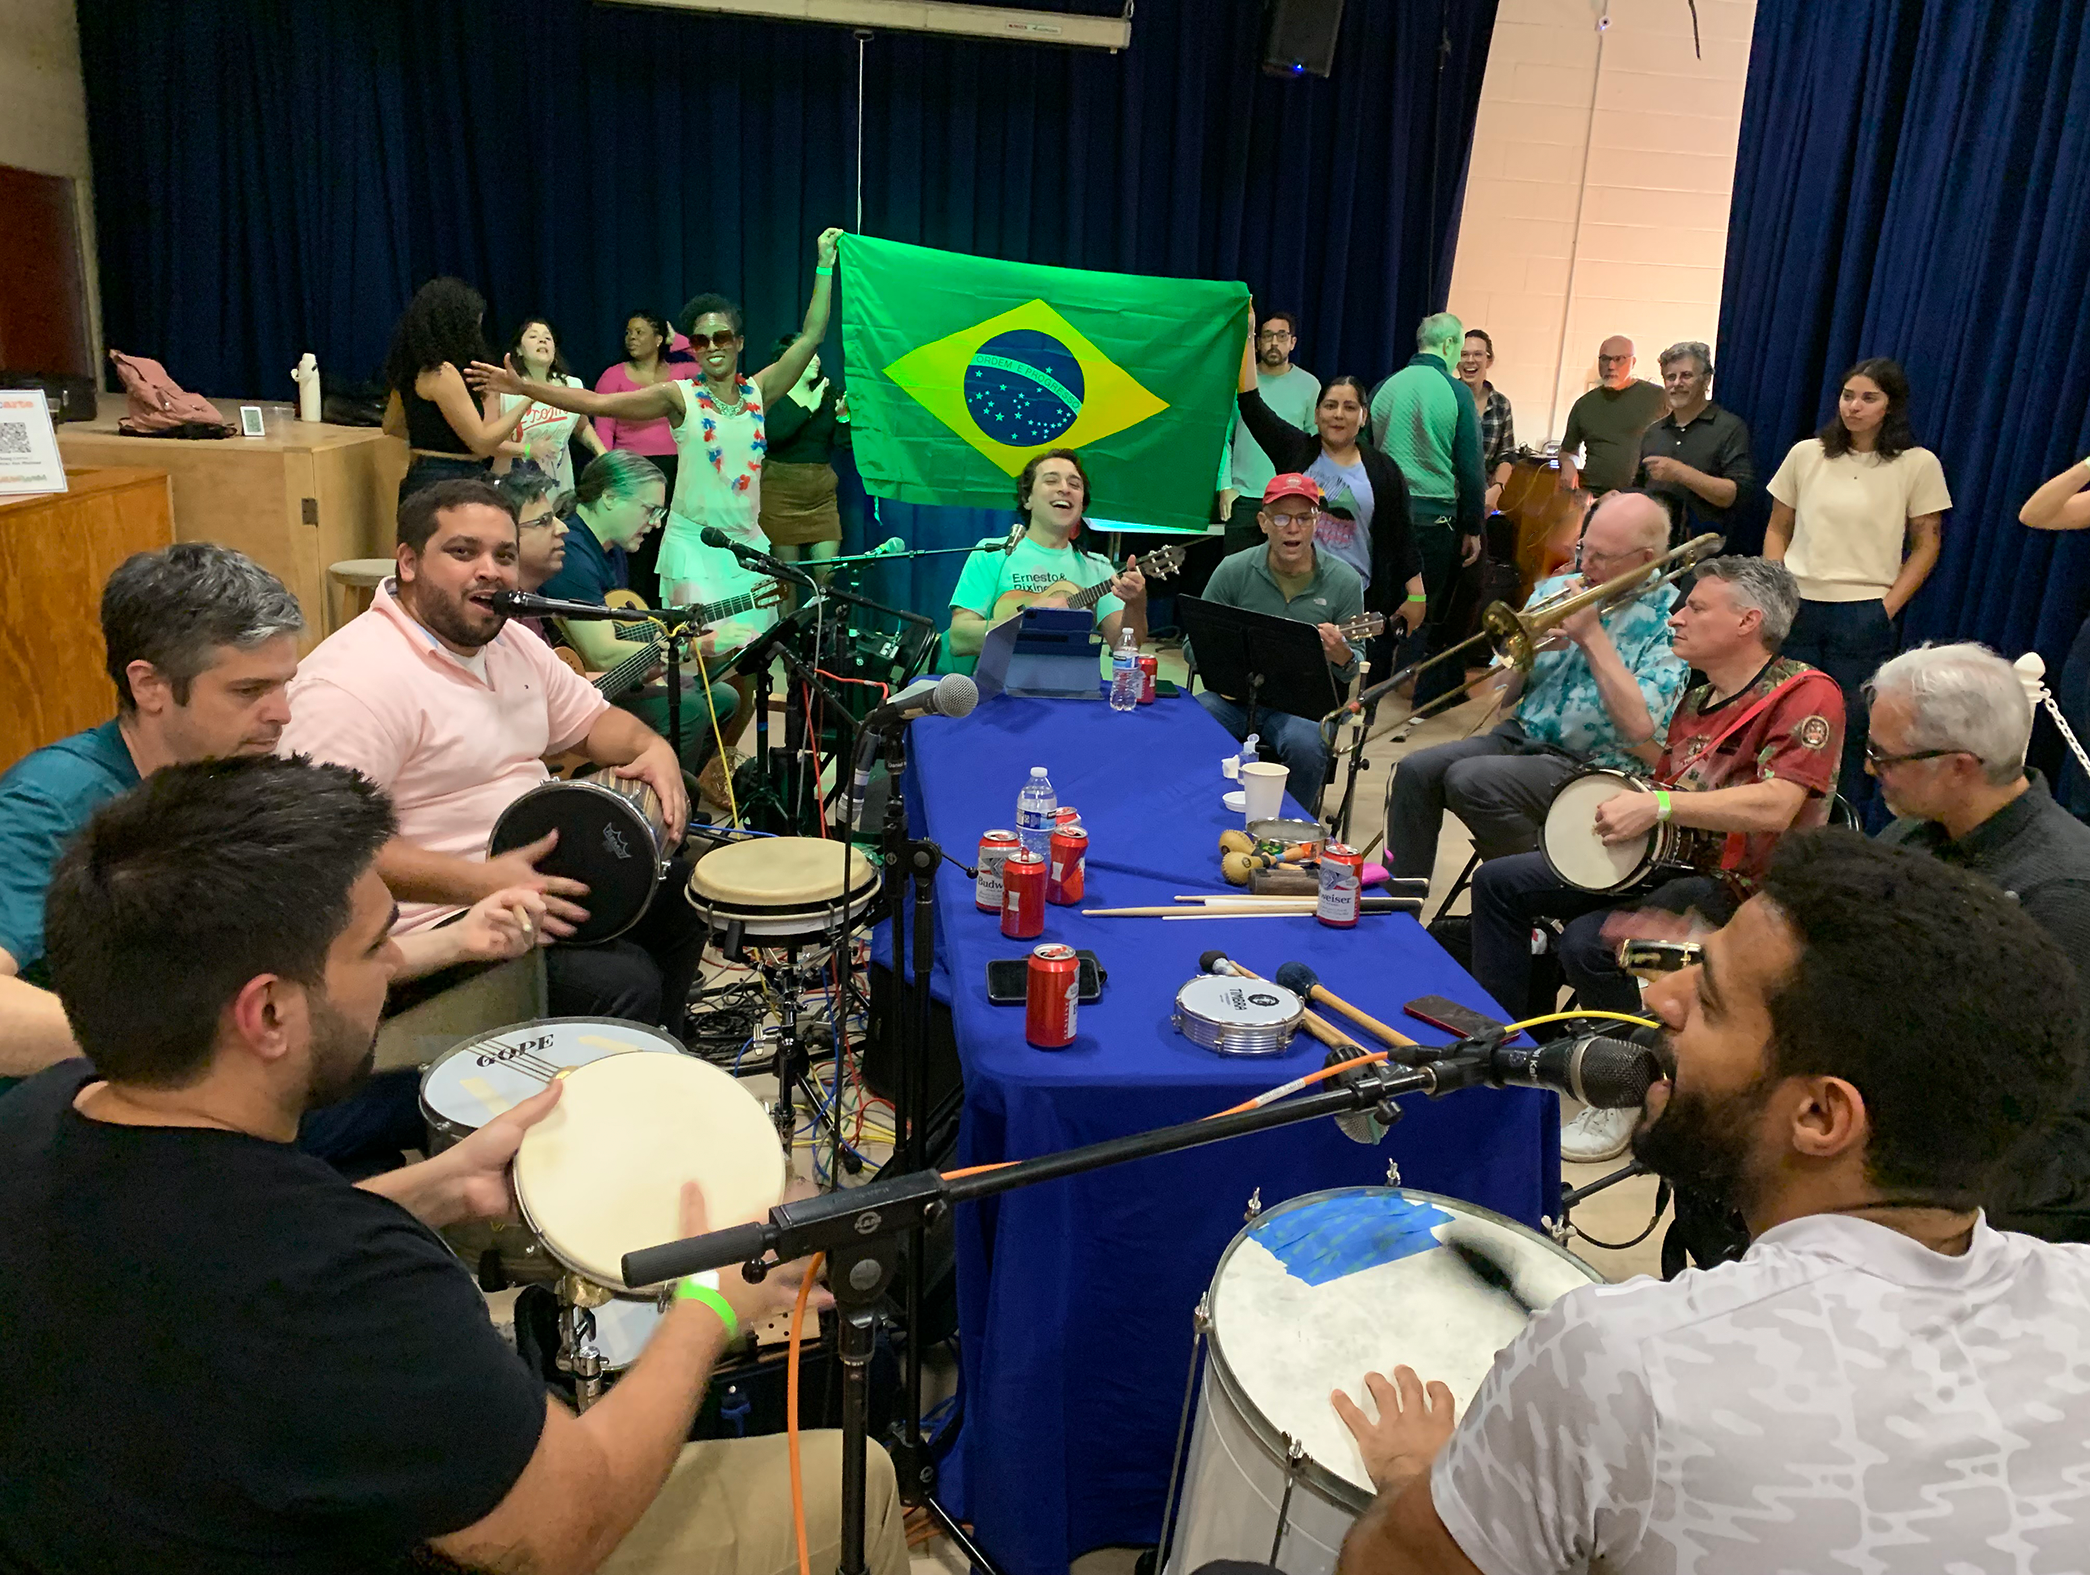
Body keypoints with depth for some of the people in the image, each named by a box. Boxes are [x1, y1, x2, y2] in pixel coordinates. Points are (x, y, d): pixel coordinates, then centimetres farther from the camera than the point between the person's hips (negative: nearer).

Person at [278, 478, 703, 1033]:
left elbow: (591, 717, 18)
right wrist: (476, 883, -35)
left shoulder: (510, 642, 7)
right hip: (434, 917, -10)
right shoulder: (355, 680, -23)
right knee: (622, 983, -24)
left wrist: (653, 749, -5)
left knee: (684, 892, 15)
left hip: (539, 876, 10)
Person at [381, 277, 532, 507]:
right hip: (446, 483, -10)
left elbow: (392, 425, 25)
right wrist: (528, 401, -13)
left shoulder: (414, 370, 12)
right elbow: (482, 442, -15)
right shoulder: (442, 374, -15)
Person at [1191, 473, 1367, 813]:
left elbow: (1354, 668, 3)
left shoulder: (1343, 581, -1)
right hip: (1233, 695, 1)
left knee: (1306, 746, -33)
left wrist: (1342, 657, -21)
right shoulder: (1233, 570, 0)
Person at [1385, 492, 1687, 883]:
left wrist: (1592, 637, -17)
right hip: (1522, 736, 6)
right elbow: (1500, 697, 11)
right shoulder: (1559, 589, 10)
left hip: (1592, 764, -6)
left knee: (1470, 780, -28)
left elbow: (1639, 727, -21)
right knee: (1416, 771, -14)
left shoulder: (1672, 621, -7)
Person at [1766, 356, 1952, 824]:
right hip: (1796, 610, 2)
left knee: (1852, 729, 1)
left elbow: (1926, 544, 4)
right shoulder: (1806, 454, 6)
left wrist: (1887, 607, -6)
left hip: (1863, 615, -2)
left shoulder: (1918, 464, 0)